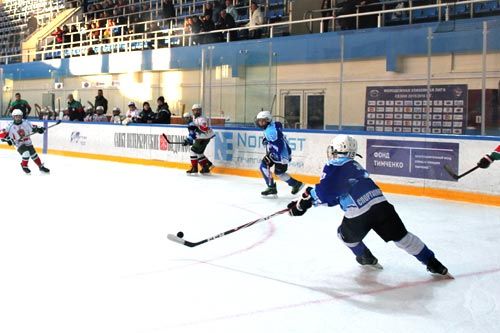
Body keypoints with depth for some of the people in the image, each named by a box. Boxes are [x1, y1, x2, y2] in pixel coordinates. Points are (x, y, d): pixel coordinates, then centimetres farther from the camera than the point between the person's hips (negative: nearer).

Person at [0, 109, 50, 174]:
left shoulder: (26, 123, -6)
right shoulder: (10, 126, -12)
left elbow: (33, 127, 6)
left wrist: (39, 129, -10)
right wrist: (7, 139, -20)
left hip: (28, 142, 3)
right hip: (19, 144, -3)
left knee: (34, 154, 6)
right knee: (26, 153, -24)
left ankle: (41, 166, 23)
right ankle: (24, 166, 1)